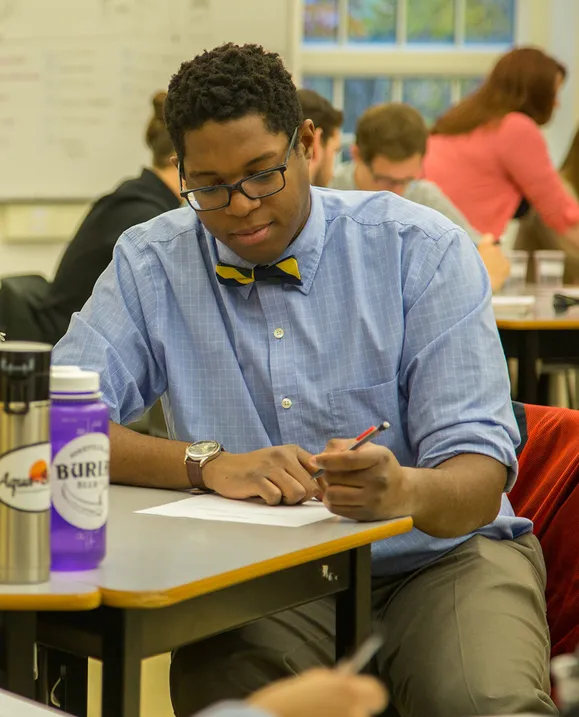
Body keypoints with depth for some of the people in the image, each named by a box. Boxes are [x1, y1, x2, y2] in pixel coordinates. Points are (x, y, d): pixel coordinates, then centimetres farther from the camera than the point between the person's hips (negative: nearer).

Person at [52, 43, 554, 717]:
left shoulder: (421, 249, -6)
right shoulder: (150, 264, 1)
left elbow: (479, 480, -12)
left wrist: (403, 491, -36)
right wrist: (206, 463, -23)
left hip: (436, 555, 0)